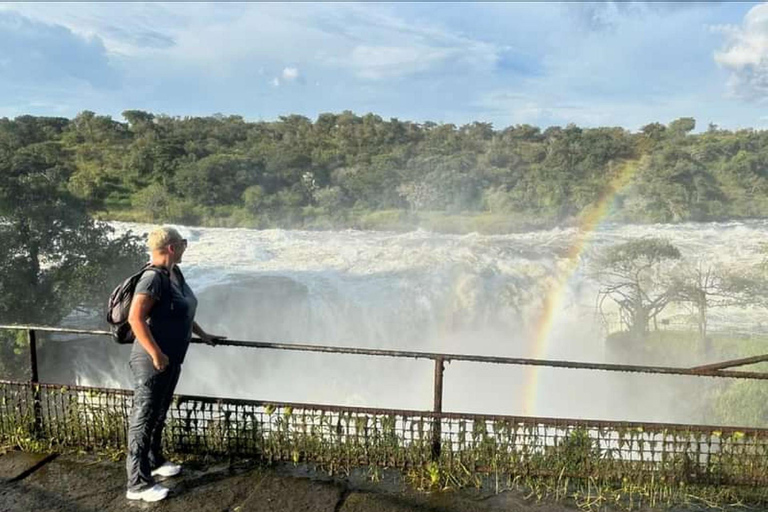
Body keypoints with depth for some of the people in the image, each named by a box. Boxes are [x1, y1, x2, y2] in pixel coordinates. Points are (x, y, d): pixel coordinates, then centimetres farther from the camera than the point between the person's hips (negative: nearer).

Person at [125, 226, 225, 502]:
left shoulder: (175, 273, 8)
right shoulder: (153, 278, -21)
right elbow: (135, 318, -26)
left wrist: (203, 335, 24)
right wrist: (156, 354, -25)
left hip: (172, 359, 9)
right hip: (153, 362, -9)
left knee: (159, 414, 22)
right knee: (144, 418, 1)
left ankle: (154, 461, 40)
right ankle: (138, 484, 12)